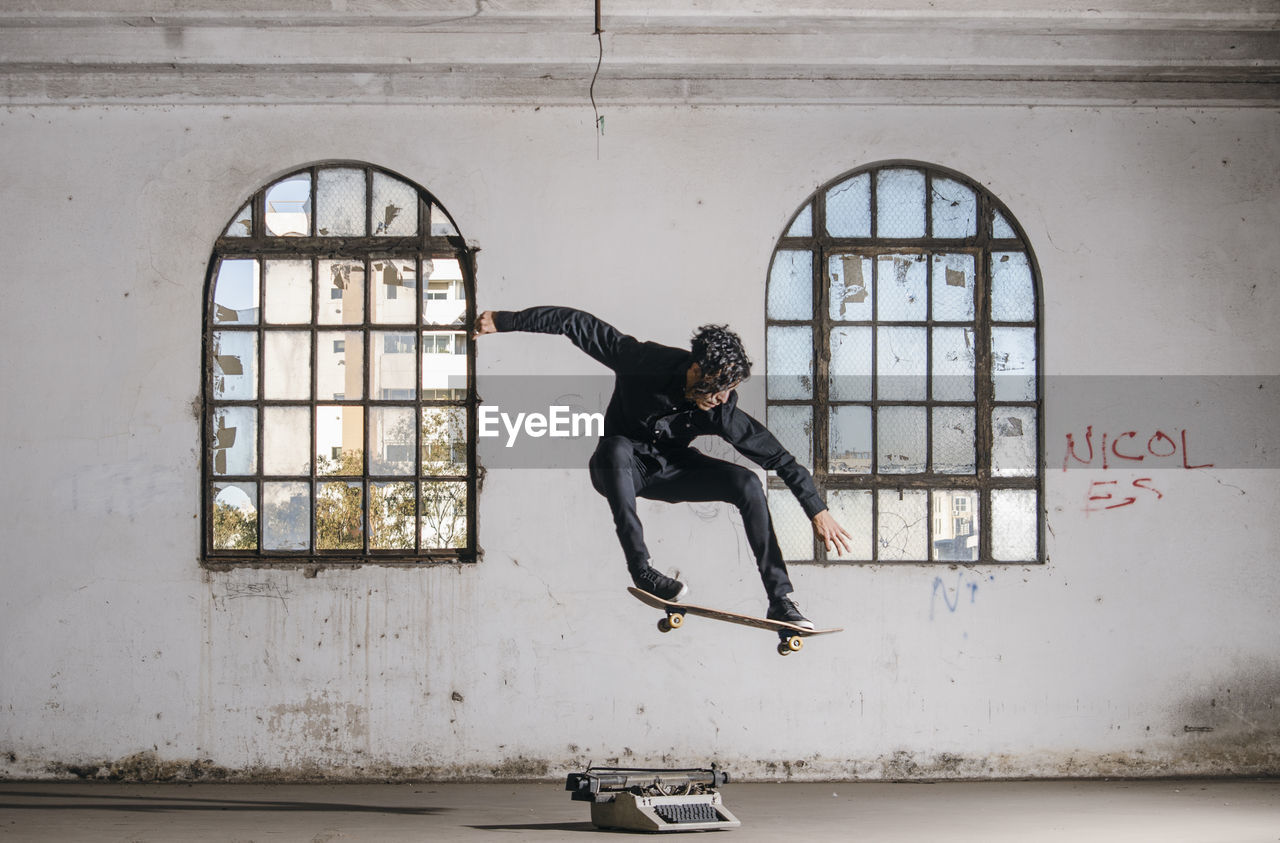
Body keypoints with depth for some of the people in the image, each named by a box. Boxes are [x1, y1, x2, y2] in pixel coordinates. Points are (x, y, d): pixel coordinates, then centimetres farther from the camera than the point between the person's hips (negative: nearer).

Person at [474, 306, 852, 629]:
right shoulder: (643, 361, -27)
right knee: (616, 447, -38)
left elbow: (777, 455, -16)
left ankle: (780, 599, -15)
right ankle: (640, 568, -37)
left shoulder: (721, 411, -22)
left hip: (670, 471, 2)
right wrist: (505, 320, -13)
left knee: (747, 483, -19)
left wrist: (818, 510, -18)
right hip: (619, 468, -2)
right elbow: (580, 324, -18)